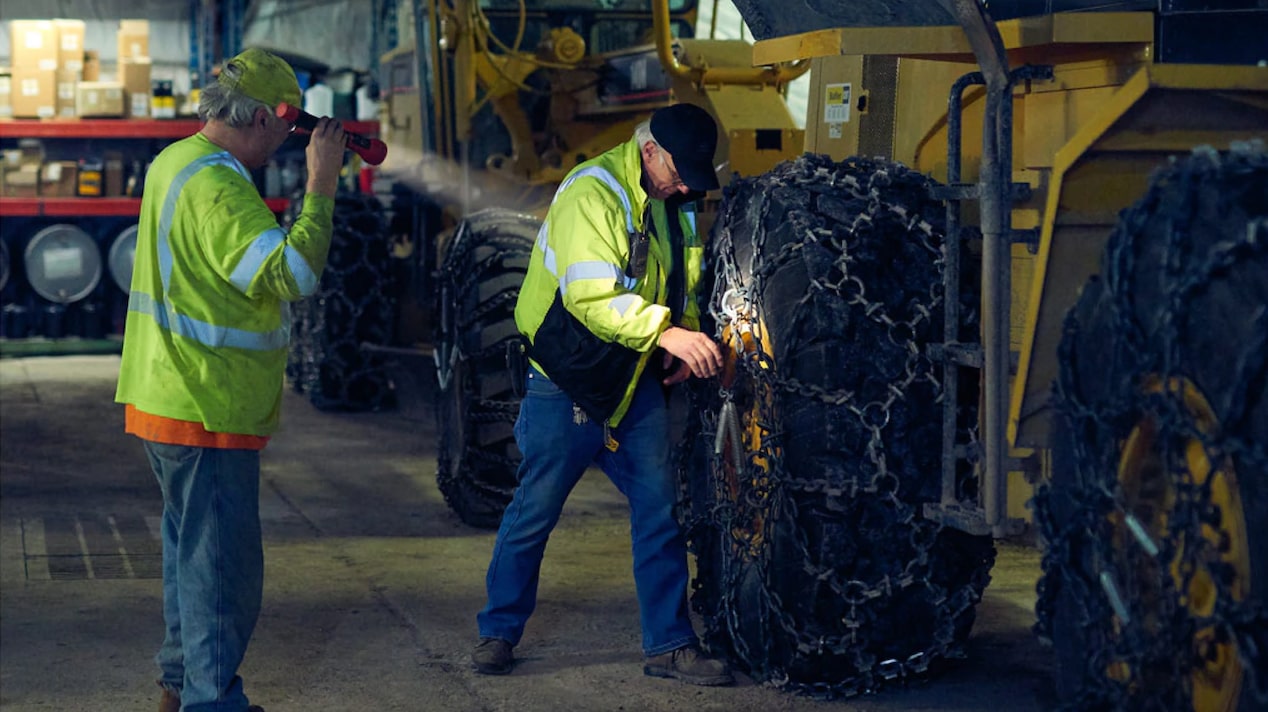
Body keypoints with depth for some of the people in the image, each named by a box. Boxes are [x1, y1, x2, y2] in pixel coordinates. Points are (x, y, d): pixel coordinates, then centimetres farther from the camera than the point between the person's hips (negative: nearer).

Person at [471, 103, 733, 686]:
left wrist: (686, 337, -2)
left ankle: (668, 644, 10)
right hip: (567, 383, -7)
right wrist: (666, 331, -38)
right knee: (534, 512, 2)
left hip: (636, 383, 7)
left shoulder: (674, 205, 6)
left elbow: (683, 286, 18)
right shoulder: (592, 194, -20)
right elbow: (590, 295, -31)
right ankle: (498, 632, 19)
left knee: (659, 510, 3)